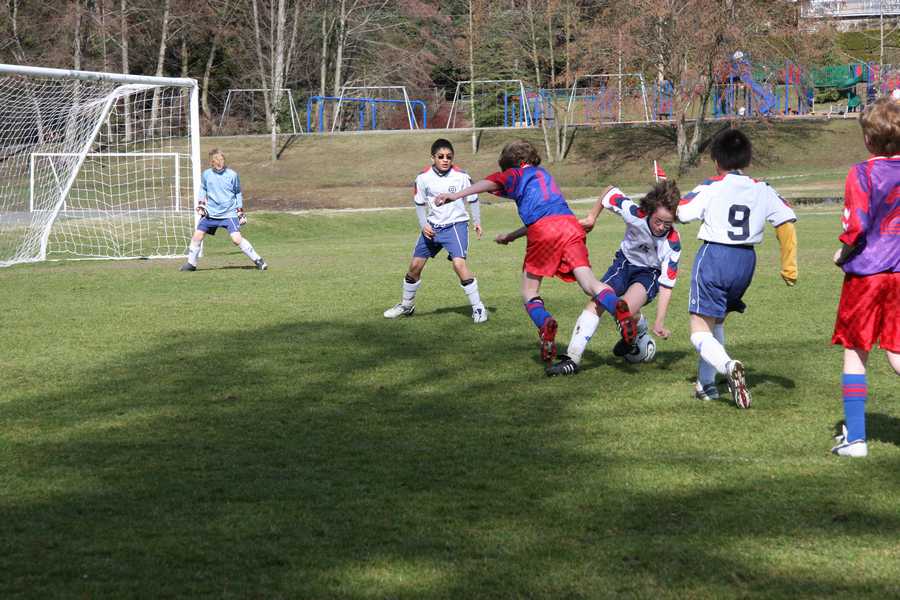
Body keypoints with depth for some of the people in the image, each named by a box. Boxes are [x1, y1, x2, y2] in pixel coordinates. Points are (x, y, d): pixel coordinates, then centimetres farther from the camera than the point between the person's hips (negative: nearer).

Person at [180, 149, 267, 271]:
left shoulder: (232, 175, -5)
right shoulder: (206, 174, 0)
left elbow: (238, 193, 7)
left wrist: (240, 212, 5)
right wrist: (200, 205, 6)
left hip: (229, 214, -3)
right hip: (210, 213, 3)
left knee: (236, 238, -17)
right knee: (197, 236, 0)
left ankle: (257, 260, -5)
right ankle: (191, 263, 18)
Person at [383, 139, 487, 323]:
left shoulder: (461, 176, -13)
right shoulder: (424, 178, -7)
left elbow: (473, 199, 2)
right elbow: (420, 203, 5)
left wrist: (477, 222, -1)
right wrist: (424, 225, -8)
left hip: (456, 225, -4)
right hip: (432, 226, 4)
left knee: (459, 263, -24)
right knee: (415, 265, 7)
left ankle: (478, 308, -15)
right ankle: (406, 305, 30)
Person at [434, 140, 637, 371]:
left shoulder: (517, 174, 19)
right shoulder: (544, 175, 37)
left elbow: (492, 182, -2)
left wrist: (456, 195, -11)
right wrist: (512, 236, 55)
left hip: (543, 230, -4)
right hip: (570, 224, 5)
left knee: (530, 293, 6)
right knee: (589, 283, -8)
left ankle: (544, 324, -25)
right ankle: (618, 309, -39)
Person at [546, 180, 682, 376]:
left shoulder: (672, 243, -28)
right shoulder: (635, 213, -27)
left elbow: (666, 284, -25)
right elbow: (611, 192, -7)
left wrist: (660, 322, -29)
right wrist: (591, 218, 0)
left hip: (650, 273, -3)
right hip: (625, 262, 3)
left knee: (626, 308, -30)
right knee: (597, 302, -19)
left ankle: (639, 336, 6)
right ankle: (572, 359, -17)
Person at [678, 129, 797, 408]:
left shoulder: (711, 188, -5)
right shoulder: (762, 191, 6)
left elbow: (681, 213, -9)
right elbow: (787, 221, 2)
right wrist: (789, 267, 8)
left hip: (713, 256, -5)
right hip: (746, 260, 5)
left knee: (700, 332, -5)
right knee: (717, 321, 26)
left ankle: (728, 366, -34)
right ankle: (706, 383, 26)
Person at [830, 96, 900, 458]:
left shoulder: (862, 174, -12)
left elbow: (855, 226, -17)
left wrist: (842, 254, -1)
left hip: (866, 271, -4)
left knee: (855, 353, 8)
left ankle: (854, 437, 8)